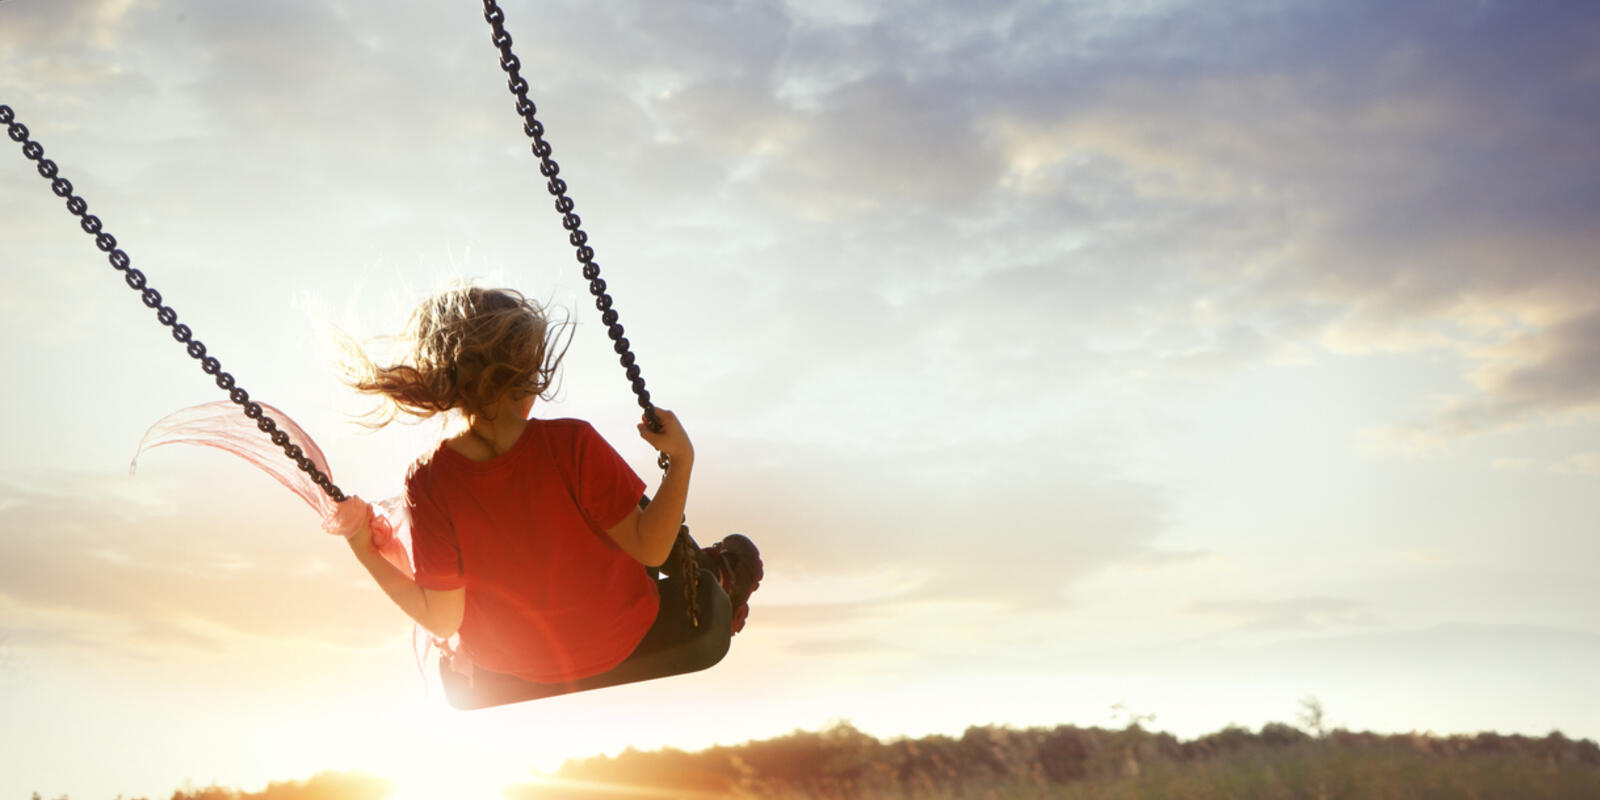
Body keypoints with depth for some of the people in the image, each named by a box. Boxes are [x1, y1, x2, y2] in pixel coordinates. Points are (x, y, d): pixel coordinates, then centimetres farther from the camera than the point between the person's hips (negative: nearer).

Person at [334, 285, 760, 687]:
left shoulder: (428, 482, -24)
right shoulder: (572, 445, -31)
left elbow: (442, 620, -18)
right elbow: (649, 550, -22)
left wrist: (366, 553, -11)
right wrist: (681, 458, -20)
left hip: (504, 665, 3)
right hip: (617, 644, -3)